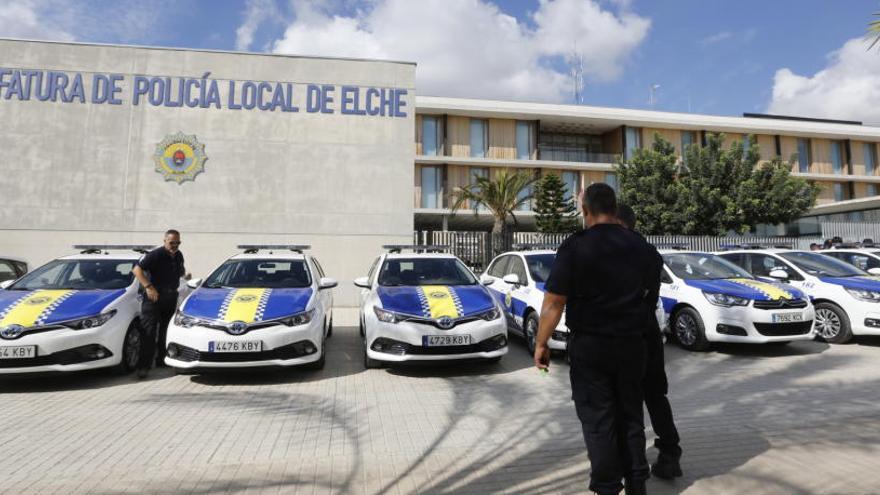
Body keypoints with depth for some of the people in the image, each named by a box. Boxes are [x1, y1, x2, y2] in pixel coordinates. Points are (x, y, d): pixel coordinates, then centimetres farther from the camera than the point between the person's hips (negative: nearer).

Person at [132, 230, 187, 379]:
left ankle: (161, 360, 28)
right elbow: (137, 269, -19)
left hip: (171, 297, 7)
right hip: (154, 296, -7)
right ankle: (144, 366, -8)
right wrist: (148, 286, -26)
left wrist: (184, 273, 4)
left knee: (165, 331, 15)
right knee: (149, 331, -10)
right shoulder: (155, 255, -16)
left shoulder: (178, 256, 7)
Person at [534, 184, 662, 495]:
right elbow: (652, 297, 11)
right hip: (632, 343, 5)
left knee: (598, 420, 6)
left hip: (589, 345, -5)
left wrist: (541, 343, -7)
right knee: (630, 415, 19)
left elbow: (554, 301, -16)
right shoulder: (643, 248, 4)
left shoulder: (576, 246, -12)